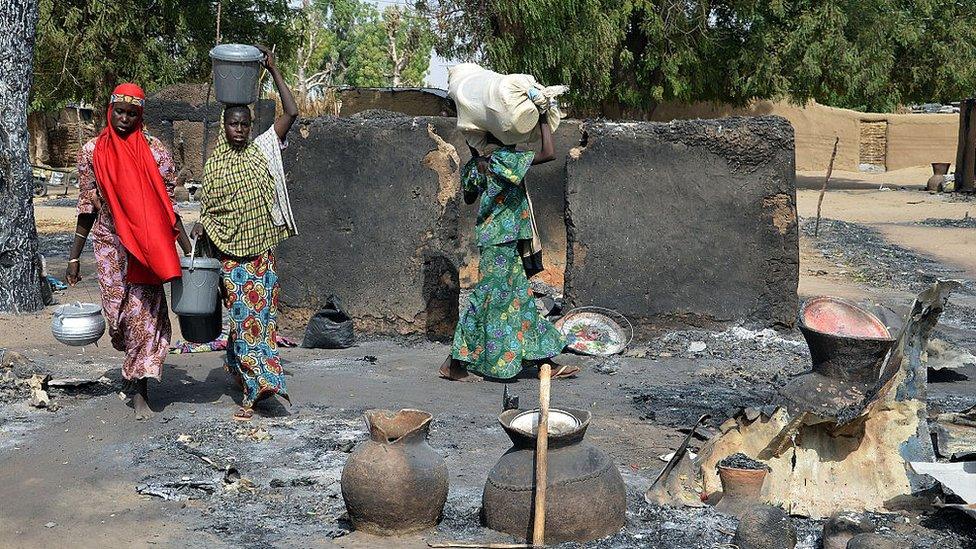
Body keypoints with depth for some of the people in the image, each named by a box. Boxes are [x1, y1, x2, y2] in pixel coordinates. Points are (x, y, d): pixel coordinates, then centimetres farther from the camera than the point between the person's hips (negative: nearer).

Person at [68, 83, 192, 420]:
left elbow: (168, 206, 1)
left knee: (145, 314, -5)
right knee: (116, 312, 2)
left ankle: (140, 392, 2)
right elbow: (87, 207, 6)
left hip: (147, 246, -2)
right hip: (109, 243, 2)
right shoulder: (92, 152, 2)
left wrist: (188, 248, -5)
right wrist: (74, 256, 6)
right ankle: (134, 363, 32)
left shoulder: (155, 152, -2)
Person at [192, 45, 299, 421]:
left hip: (261, 250, 1)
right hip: (231, 252, -1)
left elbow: (292, 112, -7)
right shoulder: (215, 163, 3)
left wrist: (272, 70, -9)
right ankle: (257, 387, 1)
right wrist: (202, 227, -11)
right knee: (246, 315, -3)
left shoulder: (263, 149, 2)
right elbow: (209, 207, 10)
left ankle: (239, 367, 24)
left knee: (258, 314, 5)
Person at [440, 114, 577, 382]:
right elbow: (549, 153, -19)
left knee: (519, 298, 11)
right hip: (500, 241, -9)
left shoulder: (478, 164, 9)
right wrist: (543, 119, -7)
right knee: (489, 299, -3)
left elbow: (469, 197, 23)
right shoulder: (502, 159, -16)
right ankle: (454, 363, 4)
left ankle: (544, 363, 17)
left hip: (506, 242, 9)